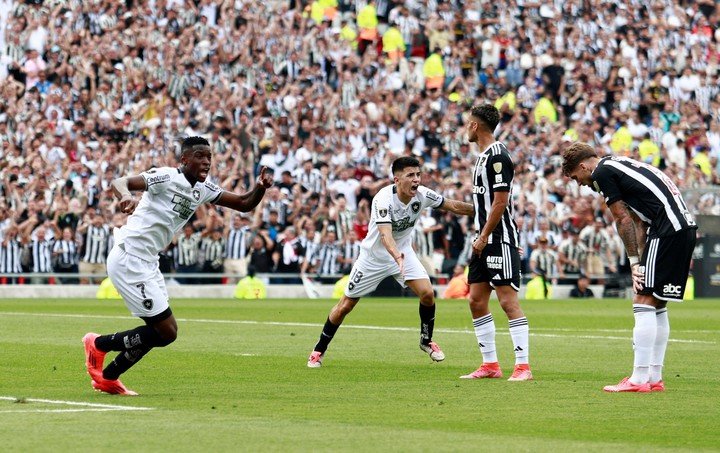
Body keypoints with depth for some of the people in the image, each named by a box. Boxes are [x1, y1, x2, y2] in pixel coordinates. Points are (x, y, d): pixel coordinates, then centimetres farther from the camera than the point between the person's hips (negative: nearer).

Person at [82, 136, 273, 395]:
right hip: (129, 259, -9)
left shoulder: (203, 190, 10)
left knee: (159, 332, 13)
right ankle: (99, 344, 4)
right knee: (166, 331, -10)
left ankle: (108, 378, 21)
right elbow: (120, 182, -25)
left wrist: (260, 188, -7)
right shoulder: (167, 177, -14)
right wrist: (125, 196, -48)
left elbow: (244, 204, 14)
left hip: (147, 263, 9)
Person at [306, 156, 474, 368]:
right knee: (345, 306, 2)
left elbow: (453, 206, -3)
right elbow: (385, 234, -45)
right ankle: (319, 351, 20)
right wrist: (397, 256, -62)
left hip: (403, 252, 4)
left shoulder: (422, 195, -16)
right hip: (374, 255, -4)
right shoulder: (384, 199, -32)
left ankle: (426, 340, 9)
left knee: (427, 293, -16)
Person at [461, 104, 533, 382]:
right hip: (484, 241, 10)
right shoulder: (484, 156, 16)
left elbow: (500, 203, -18)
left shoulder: (498, 156, -14)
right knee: (476, 301, 9)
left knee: (508, 300, -12)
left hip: (499, 239, -10)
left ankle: (523, 366, -13)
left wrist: (483, 238, -16)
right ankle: (490, 364, 14)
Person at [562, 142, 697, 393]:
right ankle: (655, 378, 15)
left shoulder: (602, 173, -2)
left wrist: (635, 262, 3)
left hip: (668, 229, -10)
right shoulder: (618, 165, 25)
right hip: (686, 225, 10)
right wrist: (640, 262, 14)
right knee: (657, 306, 14)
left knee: (644, 302, -8)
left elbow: (623, 220, -3)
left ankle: (640, 379, -10)